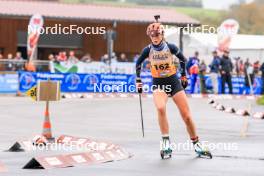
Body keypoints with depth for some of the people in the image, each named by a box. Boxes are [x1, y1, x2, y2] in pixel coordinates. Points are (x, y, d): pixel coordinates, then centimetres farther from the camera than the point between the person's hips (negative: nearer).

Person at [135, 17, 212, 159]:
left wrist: (184, 76, 13)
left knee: (186, 115, -1)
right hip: (158, 84, -1)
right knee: (161, 108, -32)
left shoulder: (170, 47, -10)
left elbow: (182, 59, 8)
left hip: (174, 82, 1)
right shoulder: (148, 50, -8)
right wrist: (138, 81, 8)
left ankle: (196, 145, 15)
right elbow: (138, 64, 9)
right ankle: (166, 142, -22)